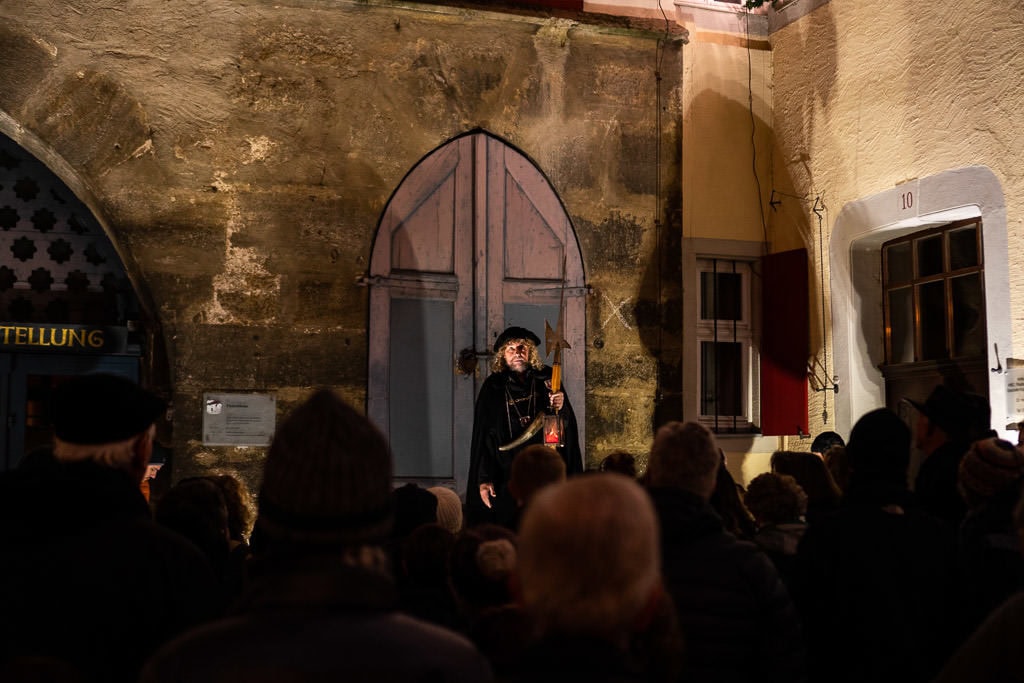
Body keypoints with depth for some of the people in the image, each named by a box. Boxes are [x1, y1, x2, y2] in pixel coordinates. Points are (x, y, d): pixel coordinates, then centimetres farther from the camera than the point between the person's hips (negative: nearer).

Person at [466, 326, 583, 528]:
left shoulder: (547, 380, 6)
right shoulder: (493, 387, 4)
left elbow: (568, 426, 5)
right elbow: (482, 435, 2)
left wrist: (561, 409, -18)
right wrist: (483, 479, -5)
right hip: (506, 478, -1)